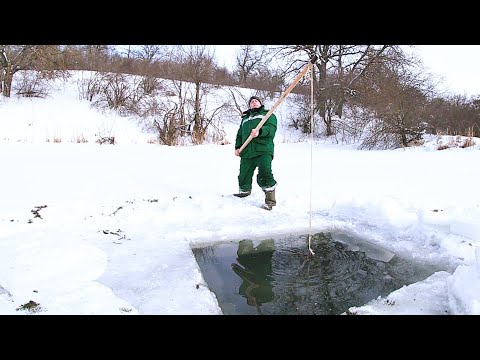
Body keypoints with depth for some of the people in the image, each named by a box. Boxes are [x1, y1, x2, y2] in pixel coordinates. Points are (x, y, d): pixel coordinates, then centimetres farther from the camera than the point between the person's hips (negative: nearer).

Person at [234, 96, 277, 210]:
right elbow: (240, 134, 29)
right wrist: (237, 147, 12)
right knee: (244, 174, 5)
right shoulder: (245, 118, 30)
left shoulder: (268, 114, 14)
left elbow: (271, 128, -4)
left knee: (265, 174, -19)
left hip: (263, 150, -5)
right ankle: (244, 191, 29)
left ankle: (270, 200, -12)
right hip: (246, 152, 5)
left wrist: (260, 132, -22)